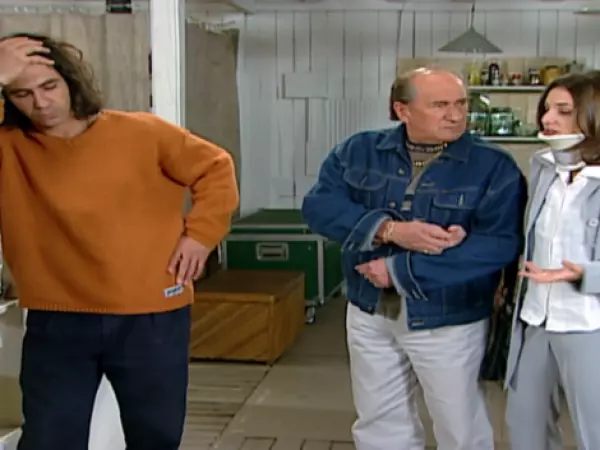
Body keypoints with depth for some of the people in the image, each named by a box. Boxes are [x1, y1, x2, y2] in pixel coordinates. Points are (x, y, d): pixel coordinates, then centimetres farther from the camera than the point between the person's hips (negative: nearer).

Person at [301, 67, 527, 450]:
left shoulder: (494, 166, -13)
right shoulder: (359, 151, -2)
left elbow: (499, 245, -22)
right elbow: (319, 205, -11)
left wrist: (399, 269, -23)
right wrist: (391, 230, -27)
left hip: (448, 321, -3)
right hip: (370, 314, 4)